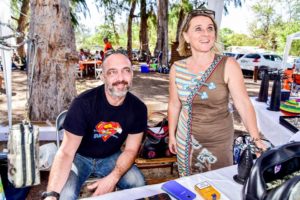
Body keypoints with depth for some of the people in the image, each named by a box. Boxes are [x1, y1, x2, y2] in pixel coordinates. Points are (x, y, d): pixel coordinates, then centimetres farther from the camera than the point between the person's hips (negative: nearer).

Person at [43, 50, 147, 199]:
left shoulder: (138, 108, -16)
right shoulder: (83, 103, -27)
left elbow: (130, 150, -8)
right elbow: (66, 152, -25)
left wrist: (112, 179, -25)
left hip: (110, 157, 3)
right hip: (80, 156, -2)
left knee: (139, 184, -18)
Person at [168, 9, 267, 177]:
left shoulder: (228, 65, -14)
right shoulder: (177, 68, -6)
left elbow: (244, 104, -17)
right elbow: (174, 105, 3)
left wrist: (256, 139, -26)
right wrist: (172, 135, 8)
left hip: (219, 139, -2)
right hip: (186, 138, 3)